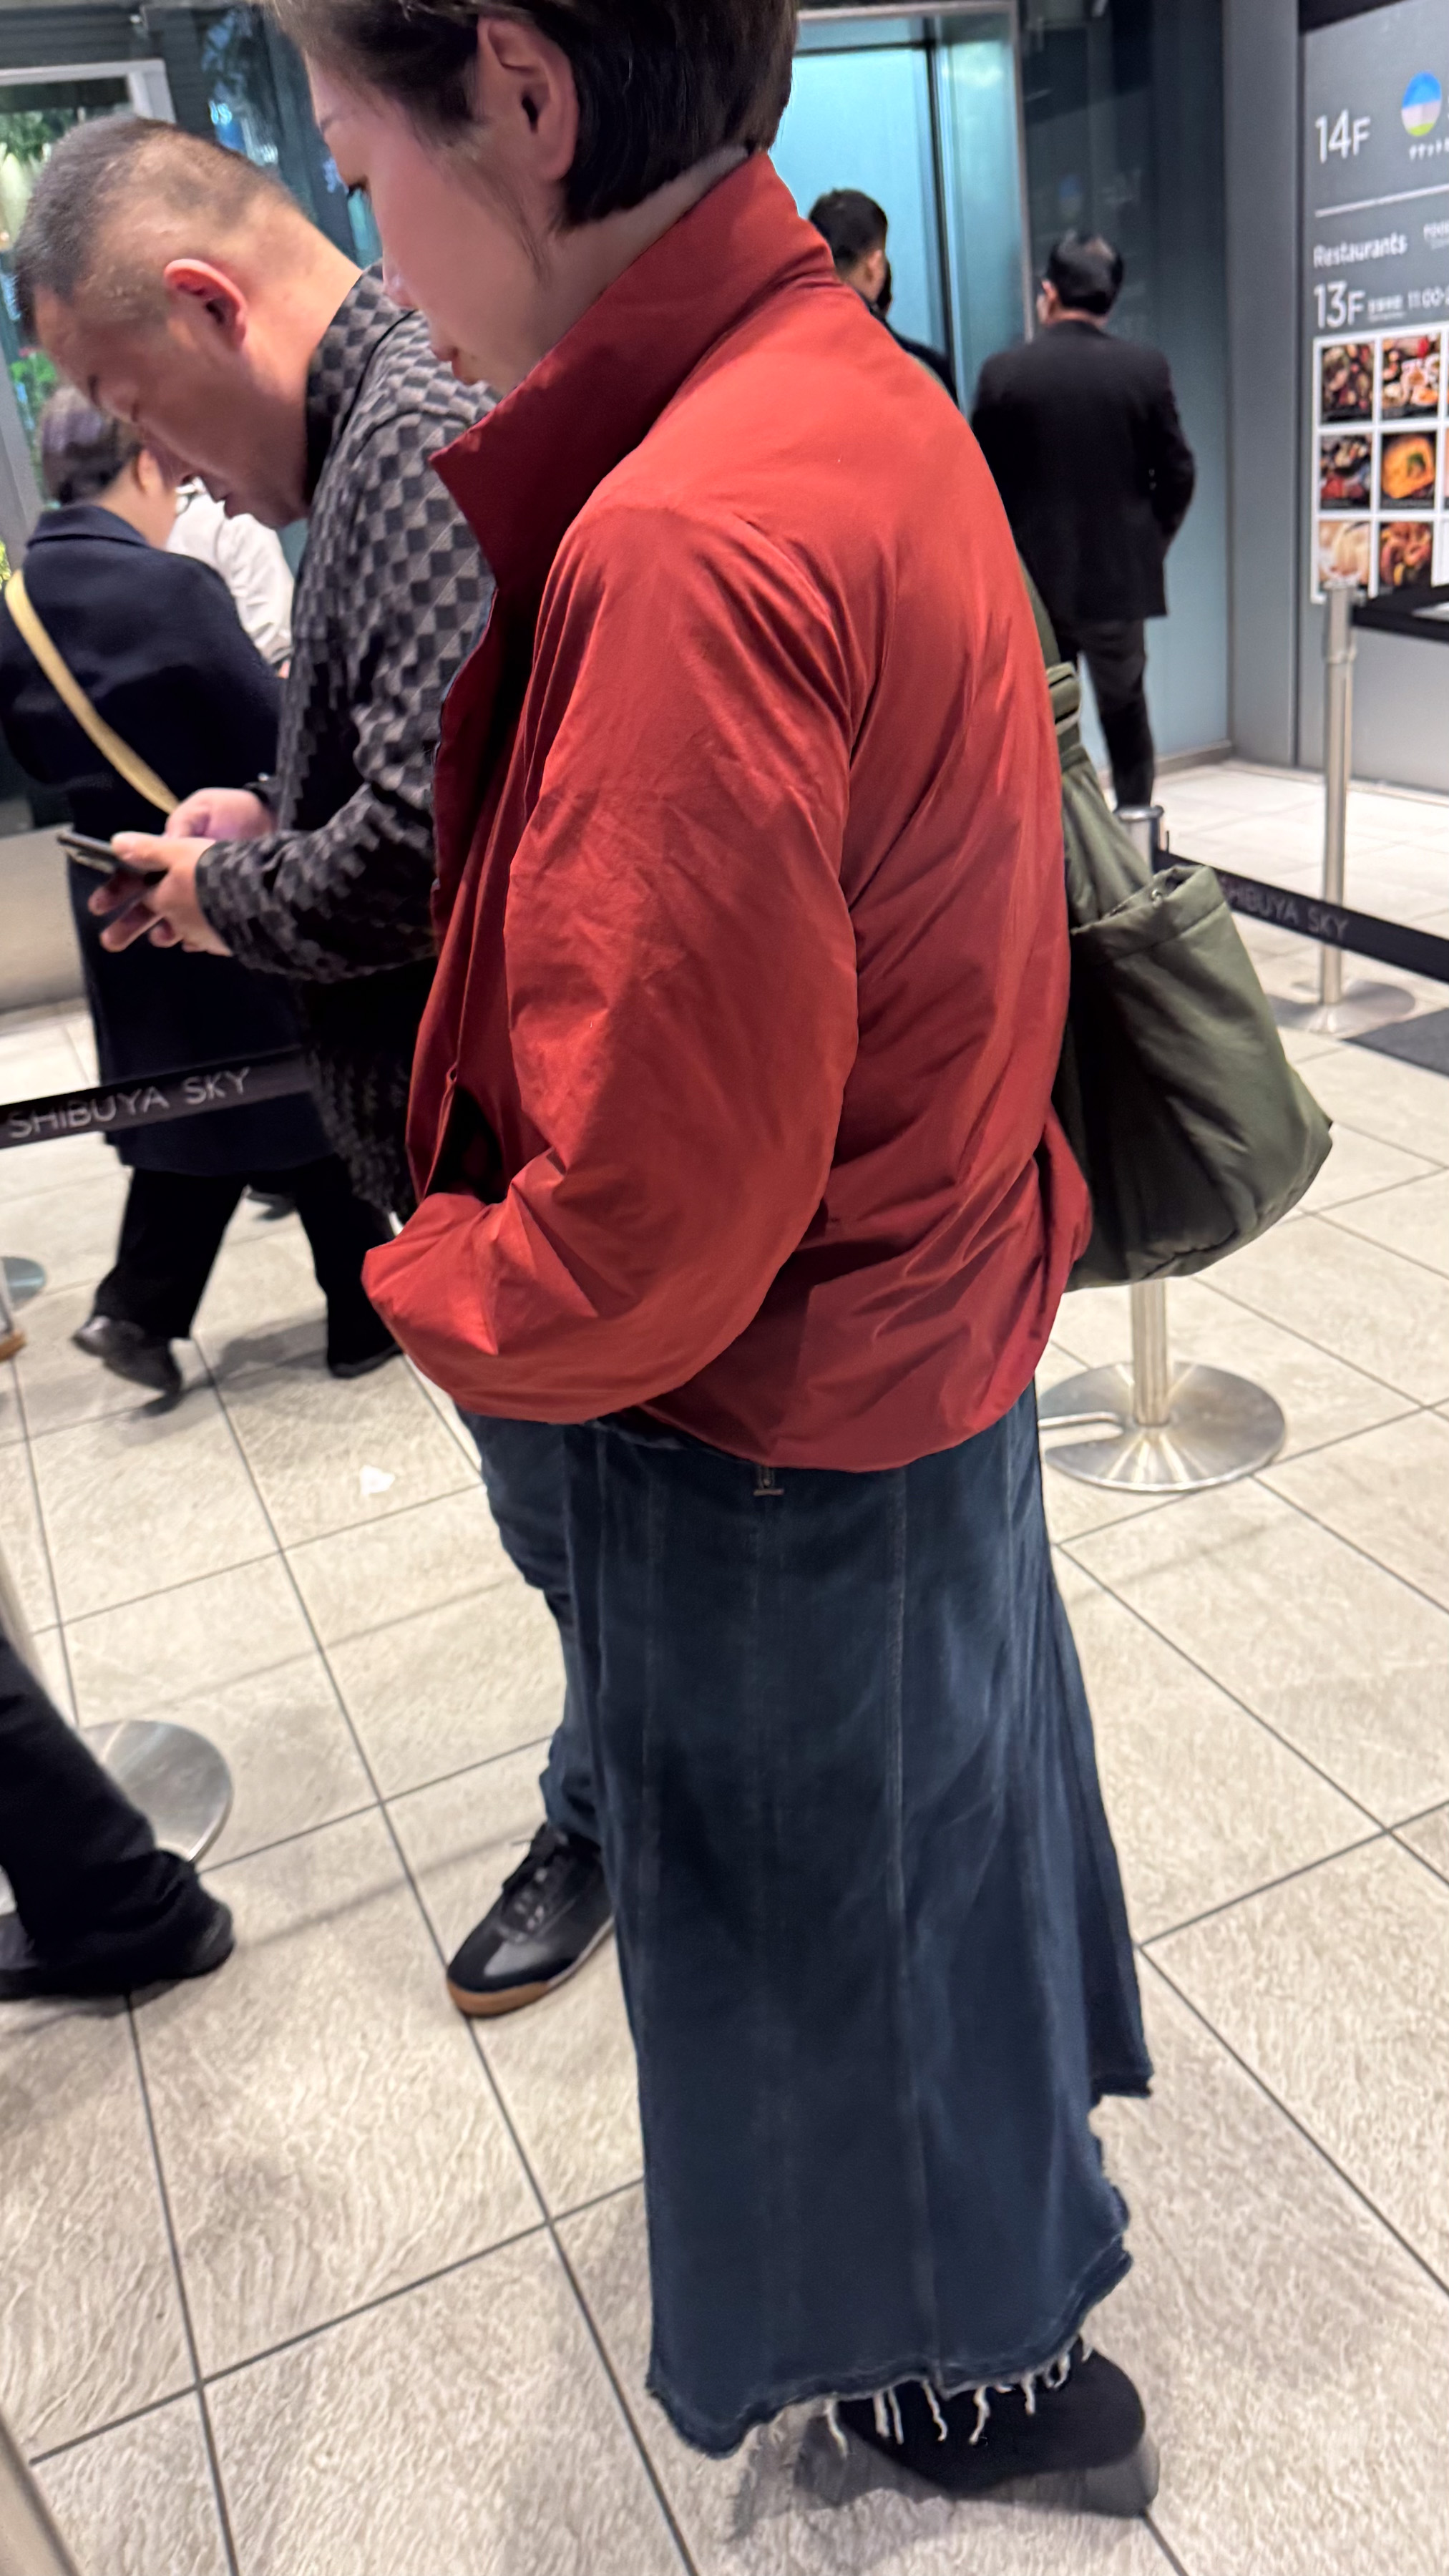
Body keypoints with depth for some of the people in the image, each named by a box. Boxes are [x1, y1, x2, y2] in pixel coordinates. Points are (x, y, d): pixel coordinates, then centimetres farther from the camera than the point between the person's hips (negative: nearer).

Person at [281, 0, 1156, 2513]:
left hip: (776, 1417, -9)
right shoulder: (861, 394, 1)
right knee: (947, 1773, 31)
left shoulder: (689, 549, -31)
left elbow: (637, 1249, -30)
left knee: (828, 1914, 17)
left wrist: (427, 1282, -9)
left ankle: (992, 2361, 48)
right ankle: (1016, 2120, 62)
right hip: (936, 1294, 9)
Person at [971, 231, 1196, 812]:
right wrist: (1149, 544, 12)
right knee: (1125, 713, 17)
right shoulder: (1145, 368, -3)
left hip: (1033, 579, -1)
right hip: (1120, 577, 1)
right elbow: (1177, 474, -2)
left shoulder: (1004, 371, -6)